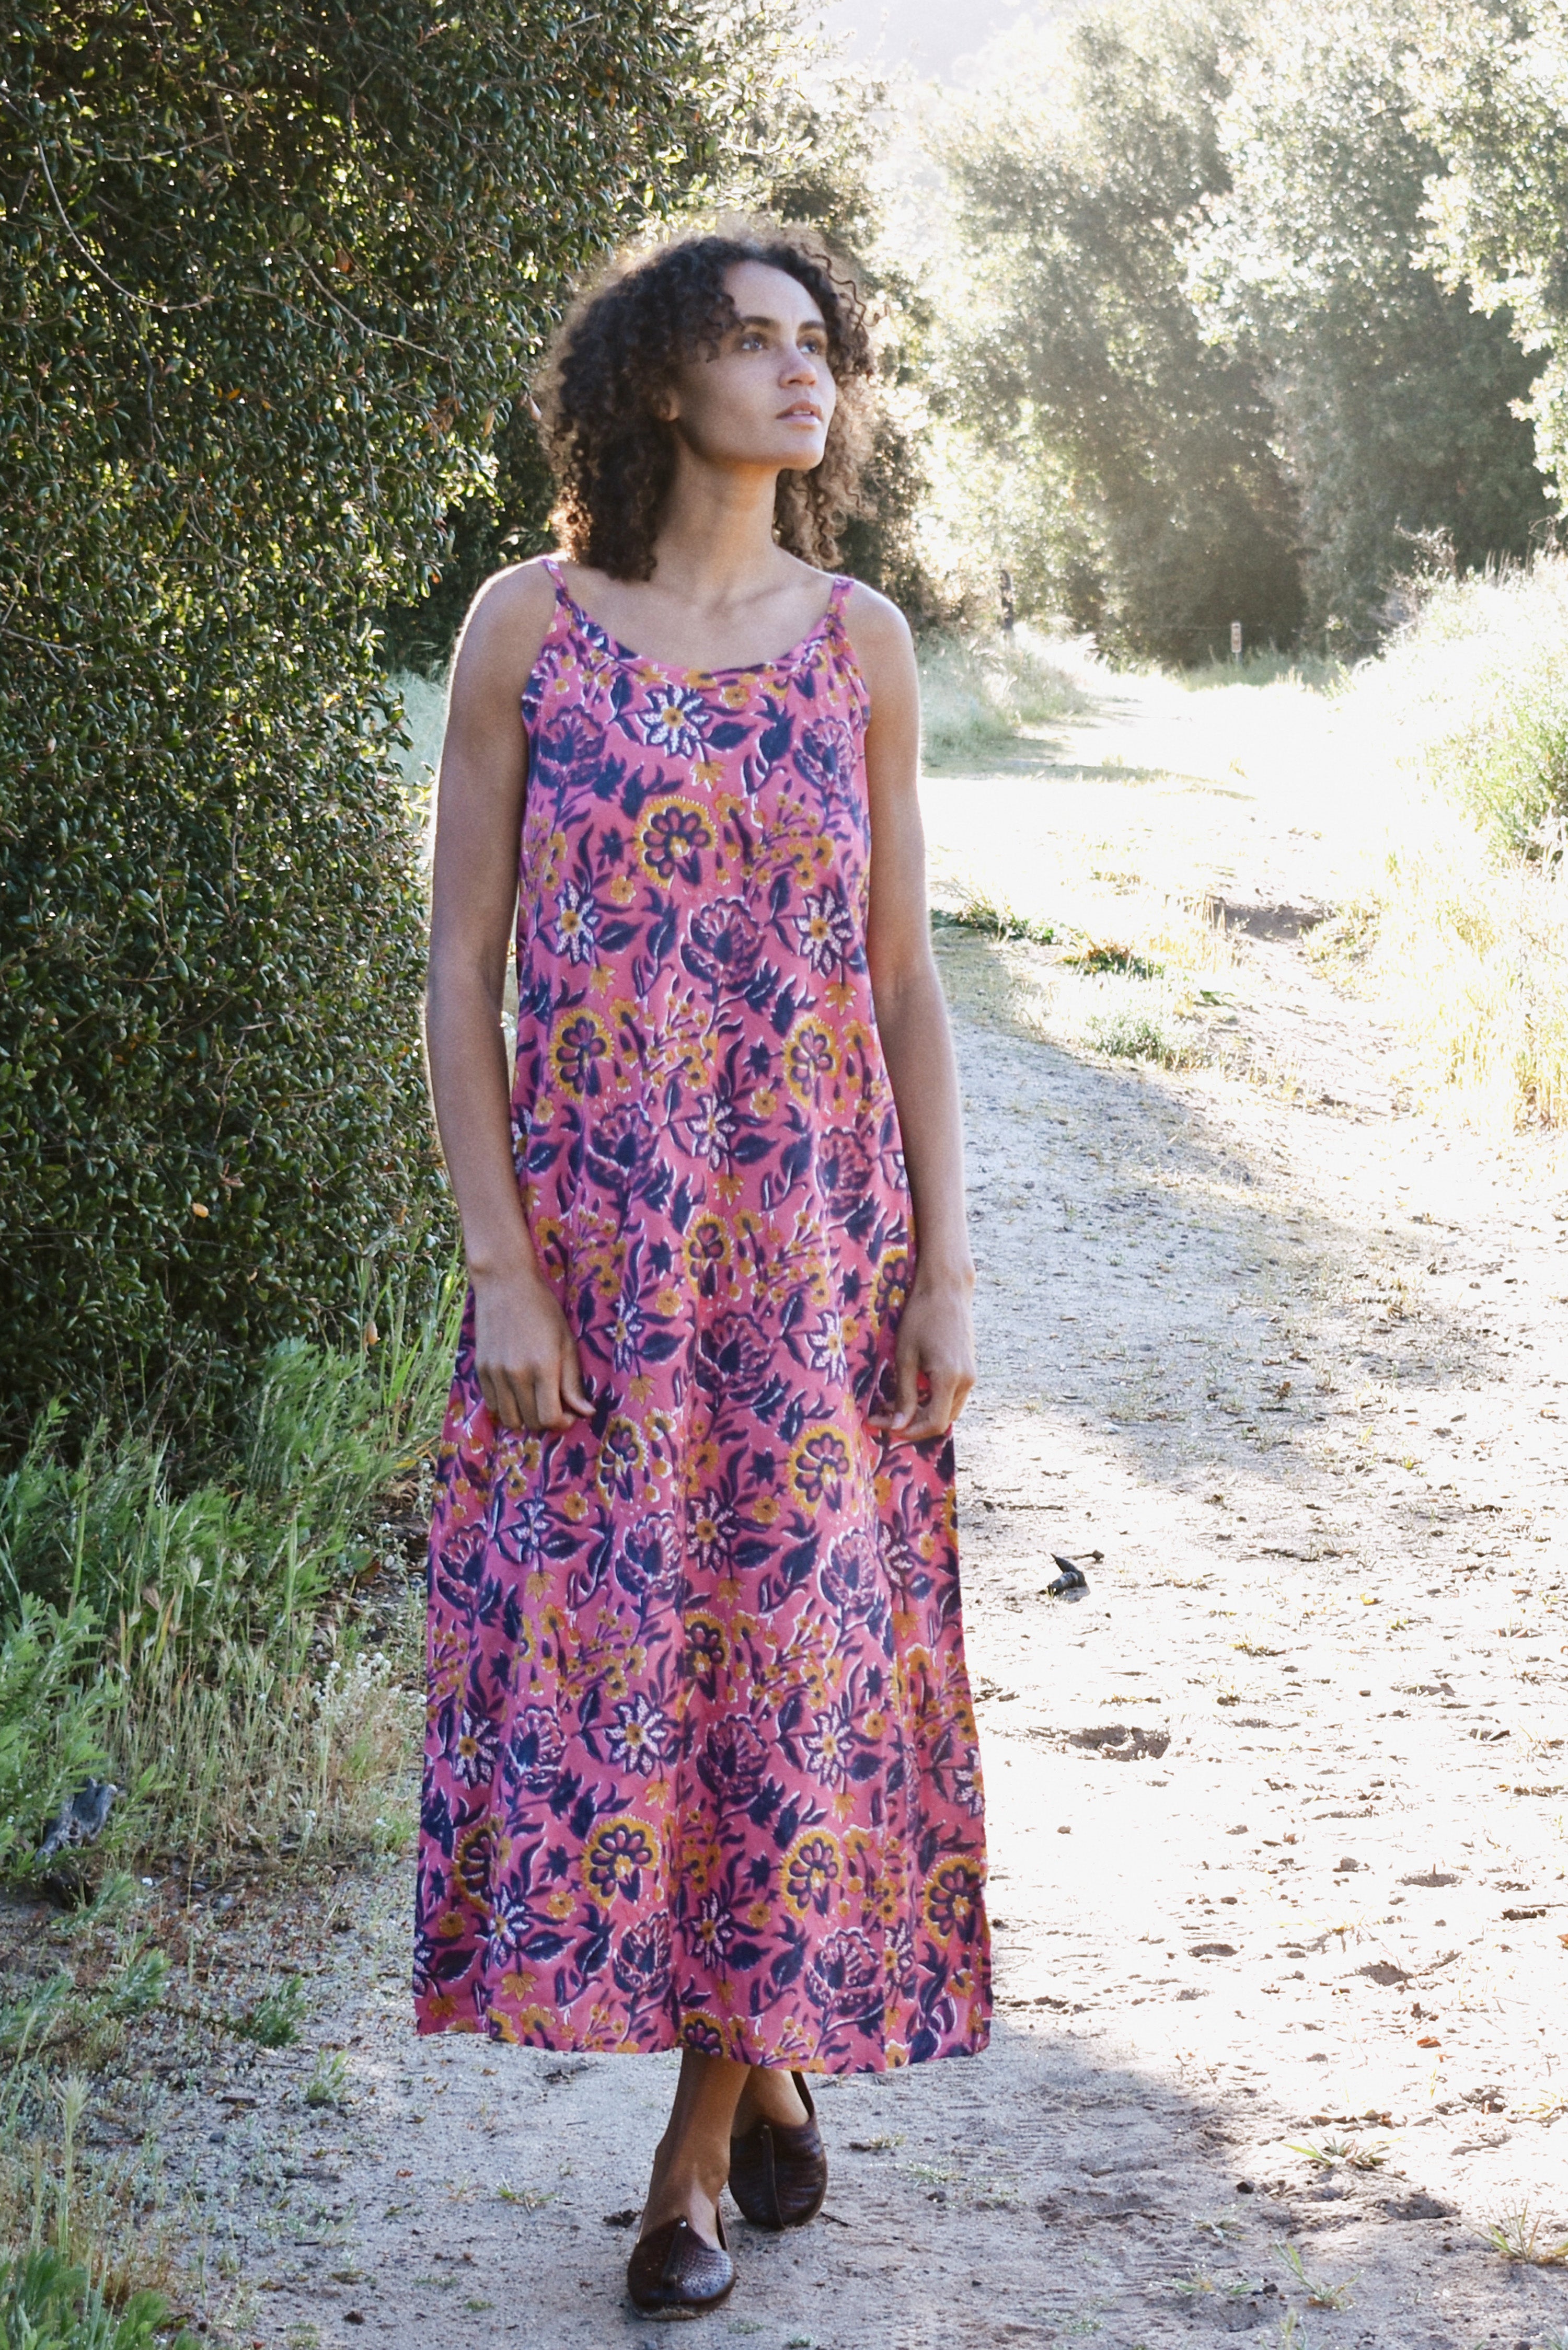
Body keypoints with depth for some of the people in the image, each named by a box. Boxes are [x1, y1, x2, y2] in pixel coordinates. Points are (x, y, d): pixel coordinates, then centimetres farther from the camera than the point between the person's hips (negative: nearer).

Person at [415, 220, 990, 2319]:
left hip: (816, 1245, 1)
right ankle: (765, 2058, 26)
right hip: (596, 1245, -1)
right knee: (602, 1648, 2)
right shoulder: (528, 625, -1)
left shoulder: (862, 644, 4)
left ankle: (698, 2154, 17)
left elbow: (906, 978, 6)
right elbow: (461, 967, -2)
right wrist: (499, 1269, -9)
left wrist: (947, 1268, -1)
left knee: (789, 1651, 2)